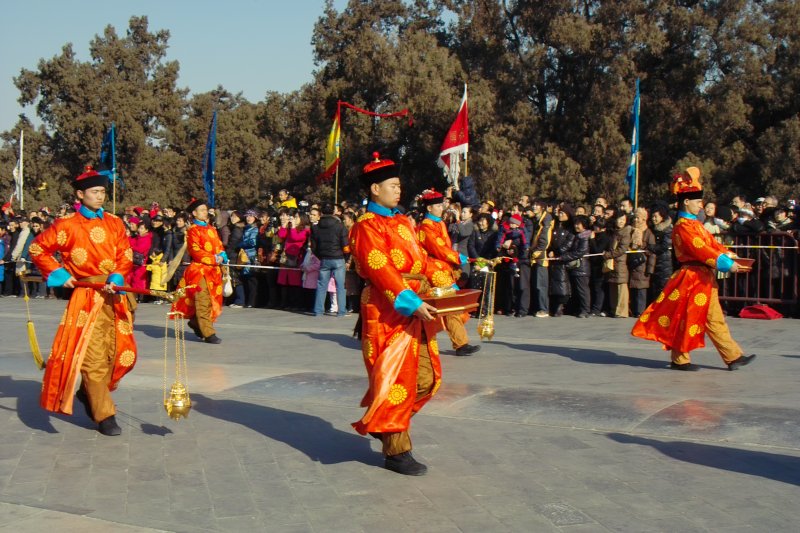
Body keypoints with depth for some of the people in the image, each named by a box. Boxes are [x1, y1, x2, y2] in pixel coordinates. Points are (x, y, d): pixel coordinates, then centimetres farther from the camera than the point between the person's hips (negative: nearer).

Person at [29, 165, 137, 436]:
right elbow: (38, 249, 4)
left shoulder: (114, 223, 8)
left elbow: (125, 256, 4)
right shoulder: (67, 225, -2)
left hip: (114, 295, 4)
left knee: (120, 353, 8)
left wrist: (116, 279, -13)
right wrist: (60, 274, -5)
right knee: (93, 356, -6)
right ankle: (104, 415, 1)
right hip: (86, 296, -4)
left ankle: (90, 393, 33)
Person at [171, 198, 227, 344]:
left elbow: (219, 245, 17)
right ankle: (208, 333, -9)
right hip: (200, 269, -7)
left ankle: (195, 322, 30)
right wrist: (214, 259, -17)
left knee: (213, 300, 11)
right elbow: (195, 251, -13)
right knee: (203, 302, -9)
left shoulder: (211, 229, 17)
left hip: (214, 269, 7)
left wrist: (222, 256, -5)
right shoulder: (193, 230, -6)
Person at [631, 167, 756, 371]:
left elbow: (711, 244, 16)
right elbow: (701, 250, -23)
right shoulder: (683, 227, -15)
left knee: (715, 319, 9)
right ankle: (680, 359, 8)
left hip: (704, 278, 10)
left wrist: (730, 258, 3)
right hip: (693, 278, -10)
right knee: (687, 318, -2)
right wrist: (726, 264, -22)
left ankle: (733, 357, 11)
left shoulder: (694, 224, 18)